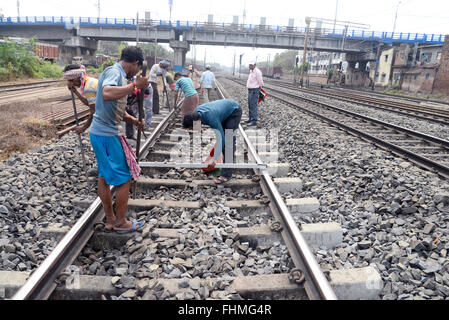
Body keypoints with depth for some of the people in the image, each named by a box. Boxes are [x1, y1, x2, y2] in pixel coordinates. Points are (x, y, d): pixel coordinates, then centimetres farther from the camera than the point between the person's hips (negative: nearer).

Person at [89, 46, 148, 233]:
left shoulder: (117, 73, 15)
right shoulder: (114, 72, -15)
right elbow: (107, 94, -37)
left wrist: (132, 120, 13)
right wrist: (134, 85, -29)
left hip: (99, 133, 10)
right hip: (109, 135, -10)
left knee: (104, 177, 16)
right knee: (123, 179, 2)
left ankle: (110, 220, 30)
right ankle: (121, 223, 17)